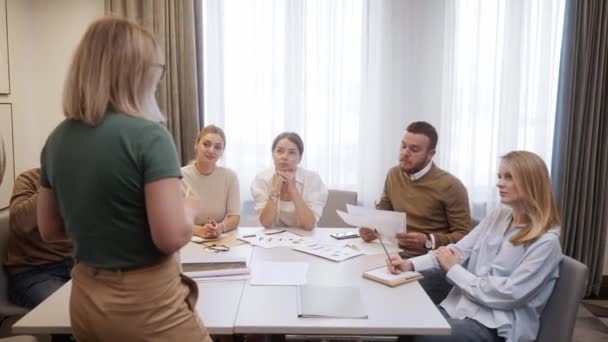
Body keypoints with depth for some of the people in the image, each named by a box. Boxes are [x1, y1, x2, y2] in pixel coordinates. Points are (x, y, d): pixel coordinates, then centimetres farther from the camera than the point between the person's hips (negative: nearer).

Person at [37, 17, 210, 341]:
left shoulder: (57, 139, 0)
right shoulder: (148, 136, -20)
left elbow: (50, 230, 9)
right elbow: (172, 237, -23)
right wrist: (188, 210, -4)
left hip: (85, 299, 7)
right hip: (146, 303, -6)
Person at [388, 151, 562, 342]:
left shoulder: (546, 241, -12)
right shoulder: (498, 216, 9)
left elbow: (509, 295, -17)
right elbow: (459, 251, 3)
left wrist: (454, 270, -11)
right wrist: (411, 264, -12)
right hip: (459, 308, 6)